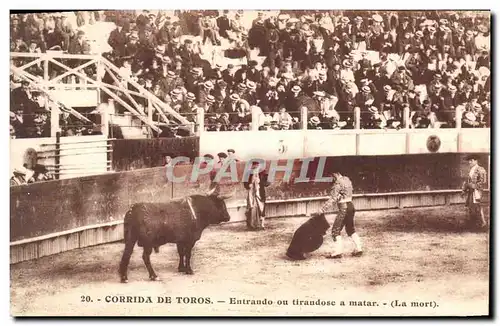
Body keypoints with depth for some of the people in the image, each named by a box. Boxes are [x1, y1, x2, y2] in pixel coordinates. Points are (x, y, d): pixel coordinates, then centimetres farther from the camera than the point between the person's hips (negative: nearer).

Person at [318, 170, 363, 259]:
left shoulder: (338, 183, -15)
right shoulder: (347, 179, 13)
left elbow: (332, 199, -20)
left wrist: (323, 209, -19)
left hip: (344, 208, -9)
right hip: (351, 206, 9)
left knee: (336, 229, -4)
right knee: (351, 229, 19)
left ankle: (338, 252, -7)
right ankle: (358, 249, 20)